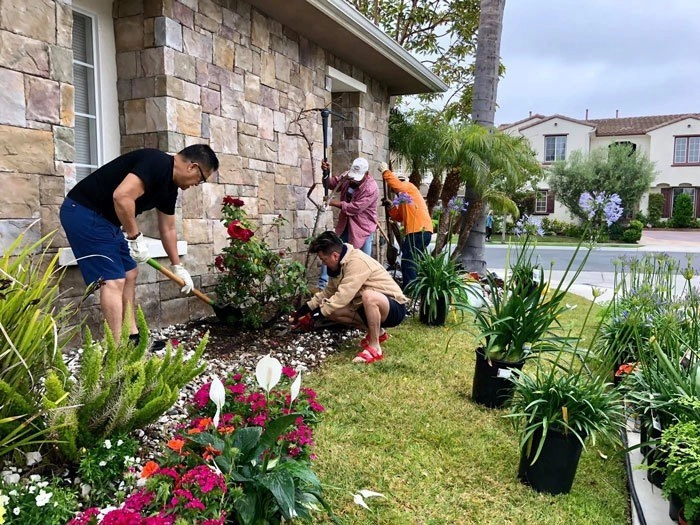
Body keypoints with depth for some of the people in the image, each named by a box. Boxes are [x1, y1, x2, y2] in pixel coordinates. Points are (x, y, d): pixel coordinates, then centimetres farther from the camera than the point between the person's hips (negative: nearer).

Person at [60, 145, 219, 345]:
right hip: (83, 213, -10)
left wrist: (178, 267, 27)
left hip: (107, 219, 10)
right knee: (113, 281, -12)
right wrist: (136, 237, -21)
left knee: (129, 274, 14)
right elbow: (122, 197, -32)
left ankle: (132, 338, 21)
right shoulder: (157, 164, -19)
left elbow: (168, 229, 21)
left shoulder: (169, 186, 11)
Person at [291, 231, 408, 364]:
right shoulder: (341, 264, 3)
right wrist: (303, 310, 5)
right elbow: (328, 292, 13)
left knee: (368, 296, -39)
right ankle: (377, 332, 10)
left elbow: (343, 296, -30)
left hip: (394, 307, -9)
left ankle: (375, 347, -20)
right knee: (332, 311, -4)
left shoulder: (357, 262, -25)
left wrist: (314, 315, -25)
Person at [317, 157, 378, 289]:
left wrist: (335, 203, -17)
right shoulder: (347, 176, -4)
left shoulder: (371, 188, -23)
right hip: (345, 225, 6)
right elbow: (331, 184, 10)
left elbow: (355, 208, -26)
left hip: (363, 228, -5)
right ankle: (322, 285, 10)